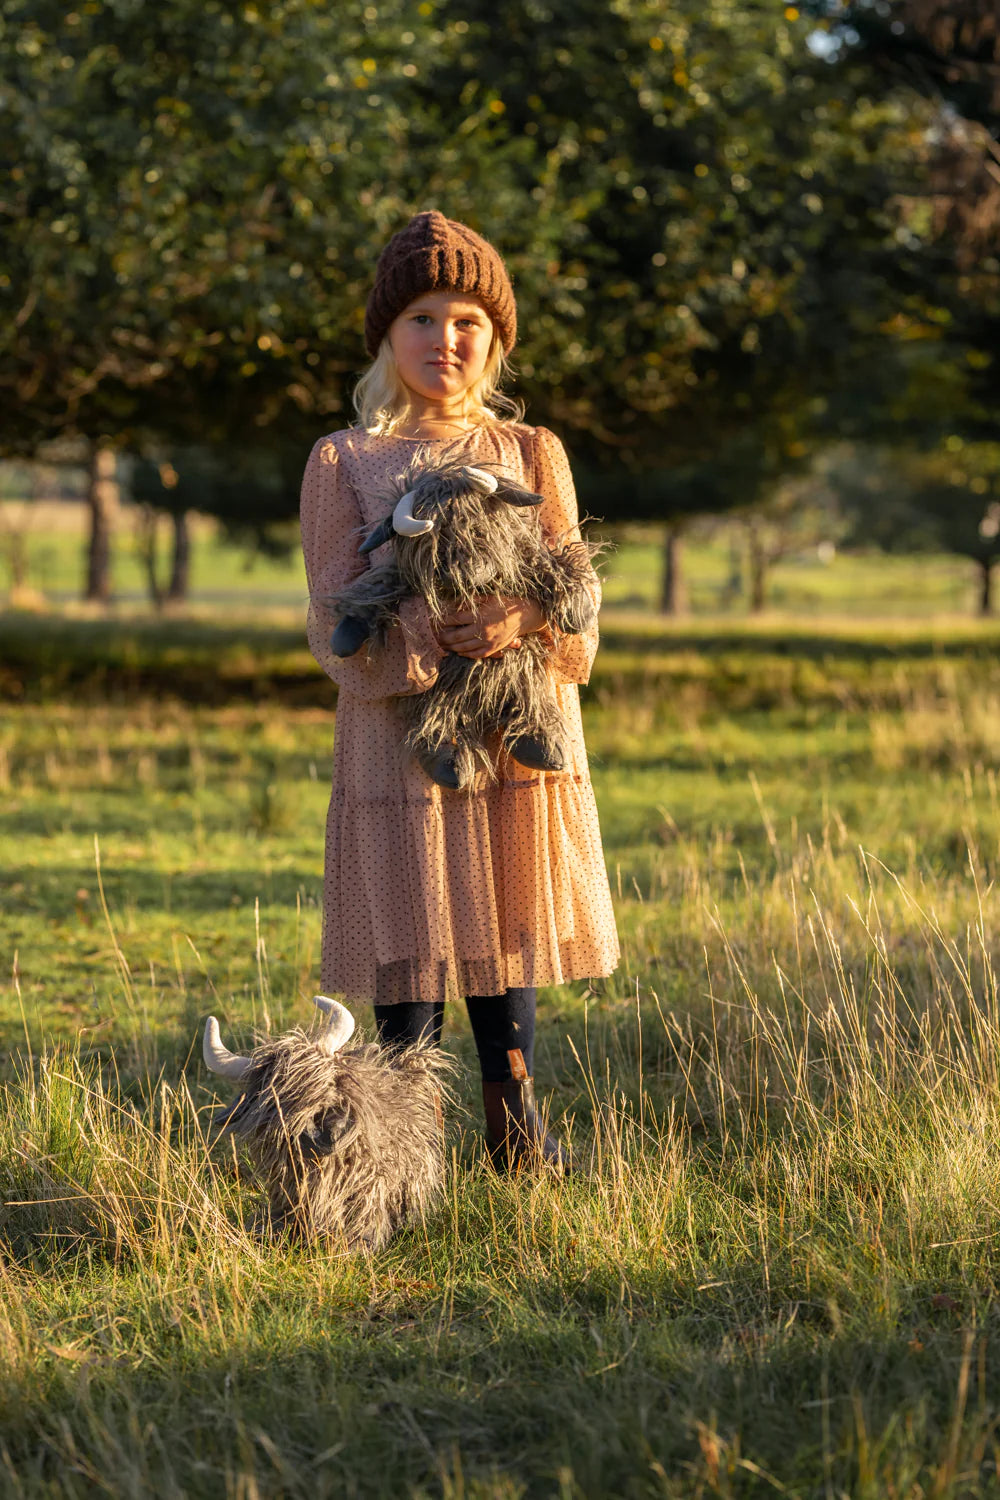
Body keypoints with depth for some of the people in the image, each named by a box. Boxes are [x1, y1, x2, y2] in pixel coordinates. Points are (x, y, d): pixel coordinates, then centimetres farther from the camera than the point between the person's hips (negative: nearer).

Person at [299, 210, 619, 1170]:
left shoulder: (533, 455, 9)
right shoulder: (341, 464, 2)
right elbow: (335, 626, -5)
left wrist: (524, 621, -18)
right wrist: (428, 631, -23)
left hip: (520, 742, 2)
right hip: (399, 743, -2)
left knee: (509, 942, 8)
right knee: (410, 960, -3)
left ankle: (515, 1128, 22)